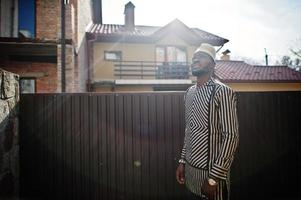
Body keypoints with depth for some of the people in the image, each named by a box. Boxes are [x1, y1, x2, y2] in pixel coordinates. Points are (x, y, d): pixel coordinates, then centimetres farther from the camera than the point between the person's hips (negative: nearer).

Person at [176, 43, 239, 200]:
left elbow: (231, 136, -18)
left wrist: (214, 178, -19)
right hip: (190, 168, 7)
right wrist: (182, 161, 10)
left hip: (211, 171, -6)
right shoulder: (189, 92, 6)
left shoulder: (222, 92, -15)